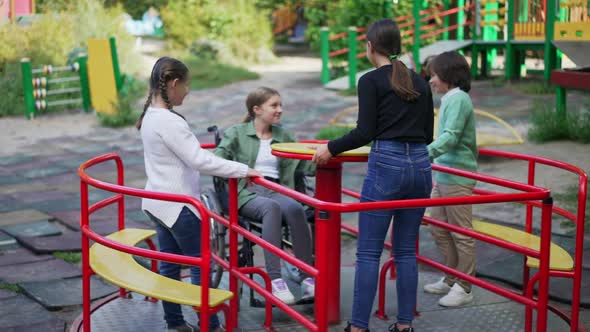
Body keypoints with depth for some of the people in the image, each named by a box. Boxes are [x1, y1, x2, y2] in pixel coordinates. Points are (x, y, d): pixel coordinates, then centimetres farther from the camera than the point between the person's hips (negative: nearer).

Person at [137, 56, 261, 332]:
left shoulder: (151, 116, 8)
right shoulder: (169, 121, -22)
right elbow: (200, 161, -26)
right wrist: (242, 170, -21)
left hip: (159, 203, 9)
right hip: (178, 206, -9)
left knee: (169, 264, 14)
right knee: (200, 265, 1)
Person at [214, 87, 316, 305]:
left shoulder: (283, 136, 22)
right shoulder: (237, 133, 12)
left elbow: (305, 165, 13)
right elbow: (217, 159, -2)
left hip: (277, 190, 3)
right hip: (246, 193, -3)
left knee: (295, 208, -32)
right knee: (271, 208, -37)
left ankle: (307, 278, -32)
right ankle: (274, 280, -42)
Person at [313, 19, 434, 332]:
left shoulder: (371, 80, -3)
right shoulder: (420, 82, 14)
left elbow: (365, 132, -10)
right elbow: (427, 133, 17)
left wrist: (331, 148, 2)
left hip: (386, 166, -6)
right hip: (420, 166, 6)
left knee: (368, 252, -1)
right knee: (406, 250, 12)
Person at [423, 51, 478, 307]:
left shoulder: (458, 99, -14)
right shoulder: (451, 99, 15)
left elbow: (450, 136, -26)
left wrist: (426, 153, -37)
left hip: (457, 177, -10)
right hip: (443, 175, 10)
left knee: (461, 233, -1)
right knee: (438, 228, 15)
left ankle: (463, 288, 7)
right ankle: (451, 279, 27)